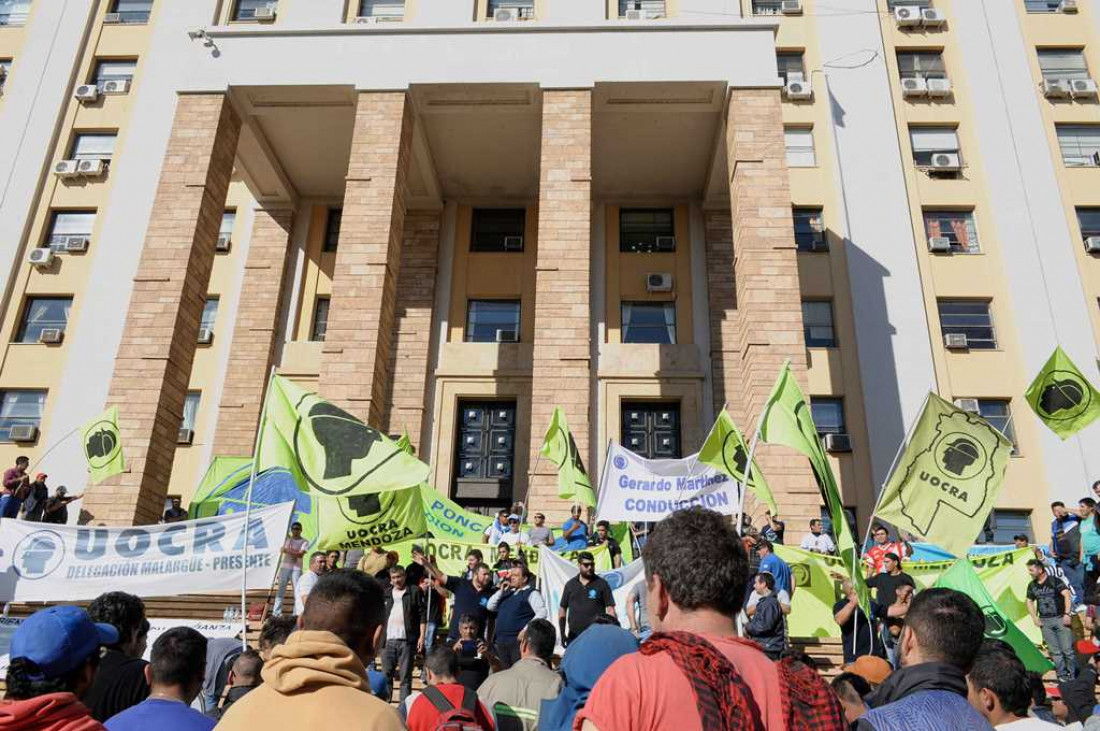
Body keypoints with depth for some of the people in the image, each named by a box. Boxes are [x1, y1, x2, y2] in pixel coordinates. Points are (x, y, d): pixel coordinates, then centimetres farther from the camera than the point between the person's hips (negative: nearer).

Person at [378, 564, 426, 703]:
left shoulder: (414, 593, 3)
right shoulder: (386, 594, 14)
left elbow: (422, 616, 1)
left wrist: (421, 636, -7)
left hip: (406, 640, -3)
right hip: (388, 640, 3)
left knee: (405, 677, -1)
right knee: (386, 675, 4)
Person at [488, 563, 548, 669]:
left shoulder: (532, 593, -4)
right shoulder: (508, 592, 18)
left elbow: (542, 613, -16)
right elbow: (490, 607, 16)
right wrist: (501, 590, 5)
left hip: (518, 641, -7)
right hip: (501, 641, 7)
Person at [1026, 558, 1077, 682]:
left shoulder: (1054, 581, -7)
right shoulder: (1032, 585, 9)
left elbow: (1067, 595, -16)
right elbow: (1030, 601, 19)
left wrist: (1067, 614, -22)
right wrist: (1034, 618, 9)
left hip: (1060, 618, -5)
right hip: (1045, 622, 5)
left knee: (1067, 649, -3)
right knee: (1055, 651, 6)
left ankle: (1072, 676, 10)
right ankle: (1062, 676, 12)